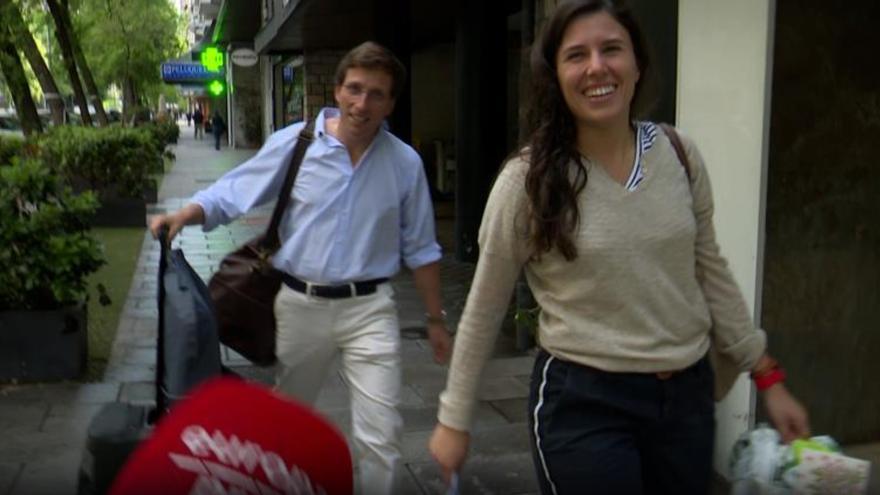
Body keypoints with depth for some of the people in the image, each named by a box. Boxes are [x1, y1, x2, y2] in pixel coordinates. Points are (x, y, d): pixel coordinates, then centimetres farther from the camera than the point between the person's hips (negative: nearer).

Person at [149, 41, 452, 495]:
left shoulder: (405, 163, -3)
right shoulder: (294, 143, -6)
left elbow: (419, 249, 5)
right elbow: (231, 193, -3)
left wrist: (436, 319, 8)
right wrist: (181, 216, -22)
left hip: (368, 308, 0)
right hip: (300, 304, 1)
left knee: (380, 435, -1)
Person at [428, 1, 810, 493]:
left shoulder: (679, 155, -3)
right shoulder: (529, 179, -13)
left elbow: (711, 271, 8)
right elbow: (484, 309, -4)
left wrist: (768, 377, 9)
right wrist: (455, 419, 0)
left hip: (687, 394, 4)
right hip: (583, 403, -4)